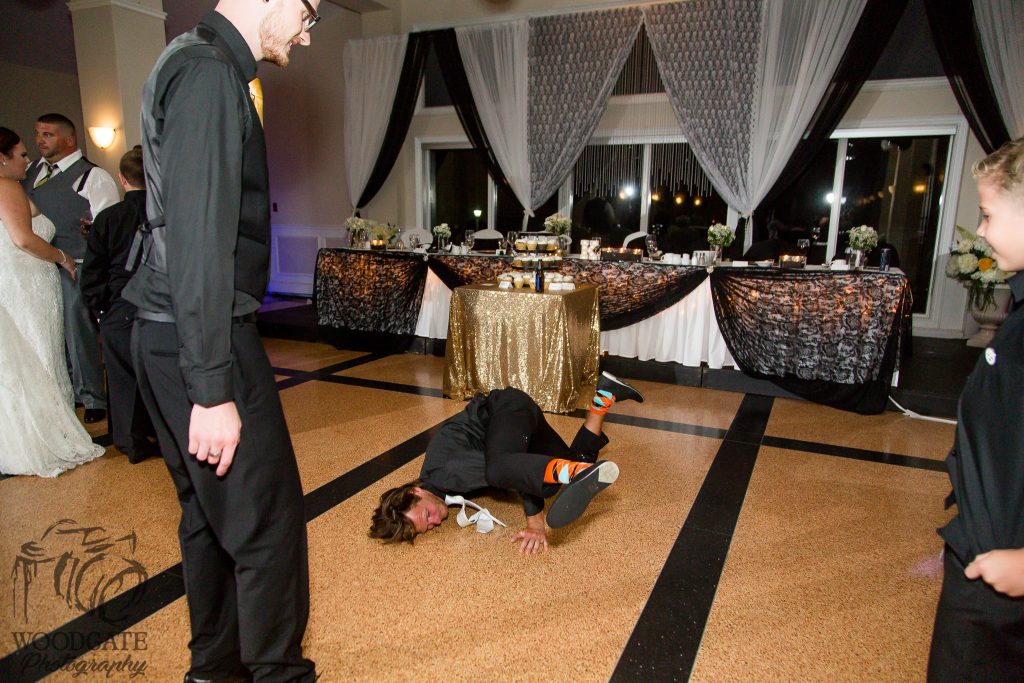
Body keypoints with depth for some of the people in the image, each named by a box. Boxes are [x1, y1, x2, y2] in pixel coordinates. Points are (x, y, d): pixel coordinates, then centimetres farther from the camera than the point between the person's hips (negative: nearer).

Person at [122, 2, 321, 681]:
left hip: (169, 339, 10)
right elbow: (199, 238, -23)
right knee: (268, 519, 2)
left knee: (209, 510, 20)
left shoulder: (195, 64, 17)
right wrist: (213, 390, -22)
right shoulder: (209, 71, -14)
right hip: (201, 342, -10)